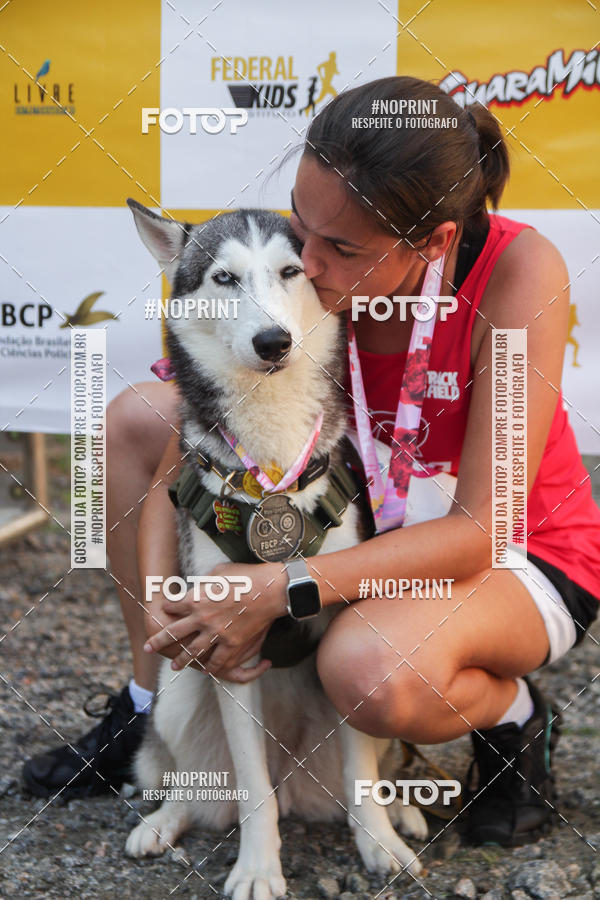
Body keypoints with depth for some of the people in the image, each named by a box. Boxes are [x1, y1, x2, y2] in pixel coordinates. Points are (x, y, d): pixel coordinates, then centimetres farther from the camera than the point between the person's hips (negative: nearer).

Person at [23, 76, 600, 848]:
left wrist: (279, 588, -38)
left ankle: (516, 715, -3)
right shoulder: (301, 268, -19)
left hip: (522, 554, -5)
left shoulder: (518, 270, -30)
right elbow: (180, 459, -11)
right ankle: (153, 704, 7)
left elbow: (479, 529, -31)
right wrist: (158, 596, -27)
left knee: (368, 667, -39)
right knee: (135, 416, -5)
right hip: (372, 517, 5)